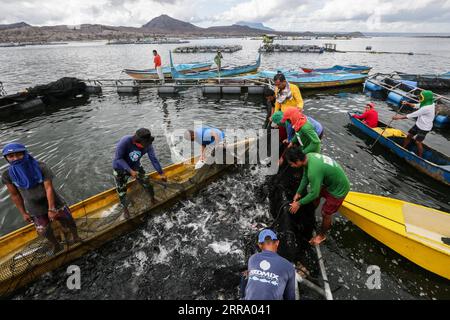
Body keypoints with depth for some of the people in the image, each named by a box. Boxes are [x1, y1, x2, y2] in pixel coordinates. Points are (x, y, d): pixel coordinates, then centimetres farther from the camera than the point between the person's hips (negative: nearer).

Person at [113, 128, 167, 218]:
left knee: (147, 183, 2)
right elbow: (118, 159, -28)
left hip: (135, 166, 3)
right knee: (121, 191, 3)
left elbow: (153, 159, -17)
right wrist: (130, 171, -33)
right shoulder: (125, 141, -35)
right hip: (120, 168, -2)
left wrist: (161, 173, -14)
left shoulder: (147, 145, -25)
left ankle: (153, 199, 30)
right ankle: (125, 209, 28)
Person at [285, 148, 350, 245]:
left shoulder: (313, 171, -39)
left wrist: (299, 203, -15)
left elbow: (314, 194, -27)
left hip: (339, 189, -8)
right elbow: (305, 177, 2)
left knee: (325, 213, 8)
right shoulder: (308, 157, -13)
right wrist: (298, 193, 3)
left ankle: (322, 235, 36)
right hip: (331, 182, 9)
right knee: (316, 197, 24)